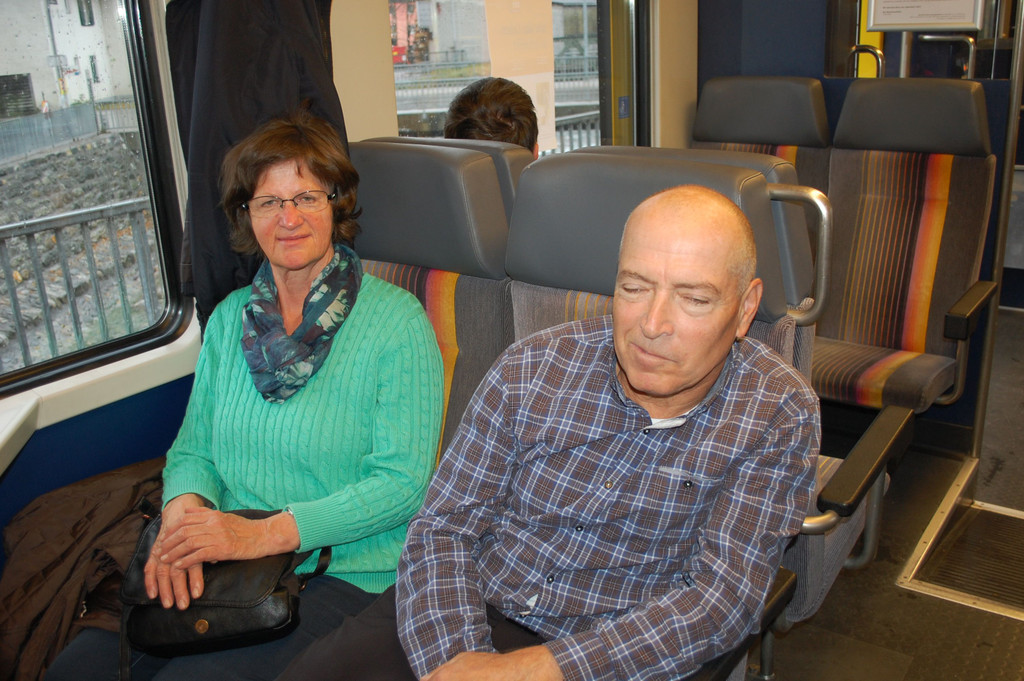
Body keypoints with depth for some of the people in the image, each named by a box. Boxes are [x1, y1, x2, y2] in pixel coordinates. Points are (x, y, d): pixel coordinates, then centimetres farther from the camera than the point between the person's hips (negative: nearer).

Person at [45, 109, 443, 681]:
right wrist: (184, 510, -11)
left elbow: (403, 481, -13)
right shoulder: (230, 317, 10)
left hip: (344, 575, -5)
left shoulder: (397, 321, -8)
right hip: (220, 566, 5)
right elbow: (194, 447, 13)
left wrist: (263, 533, -20)